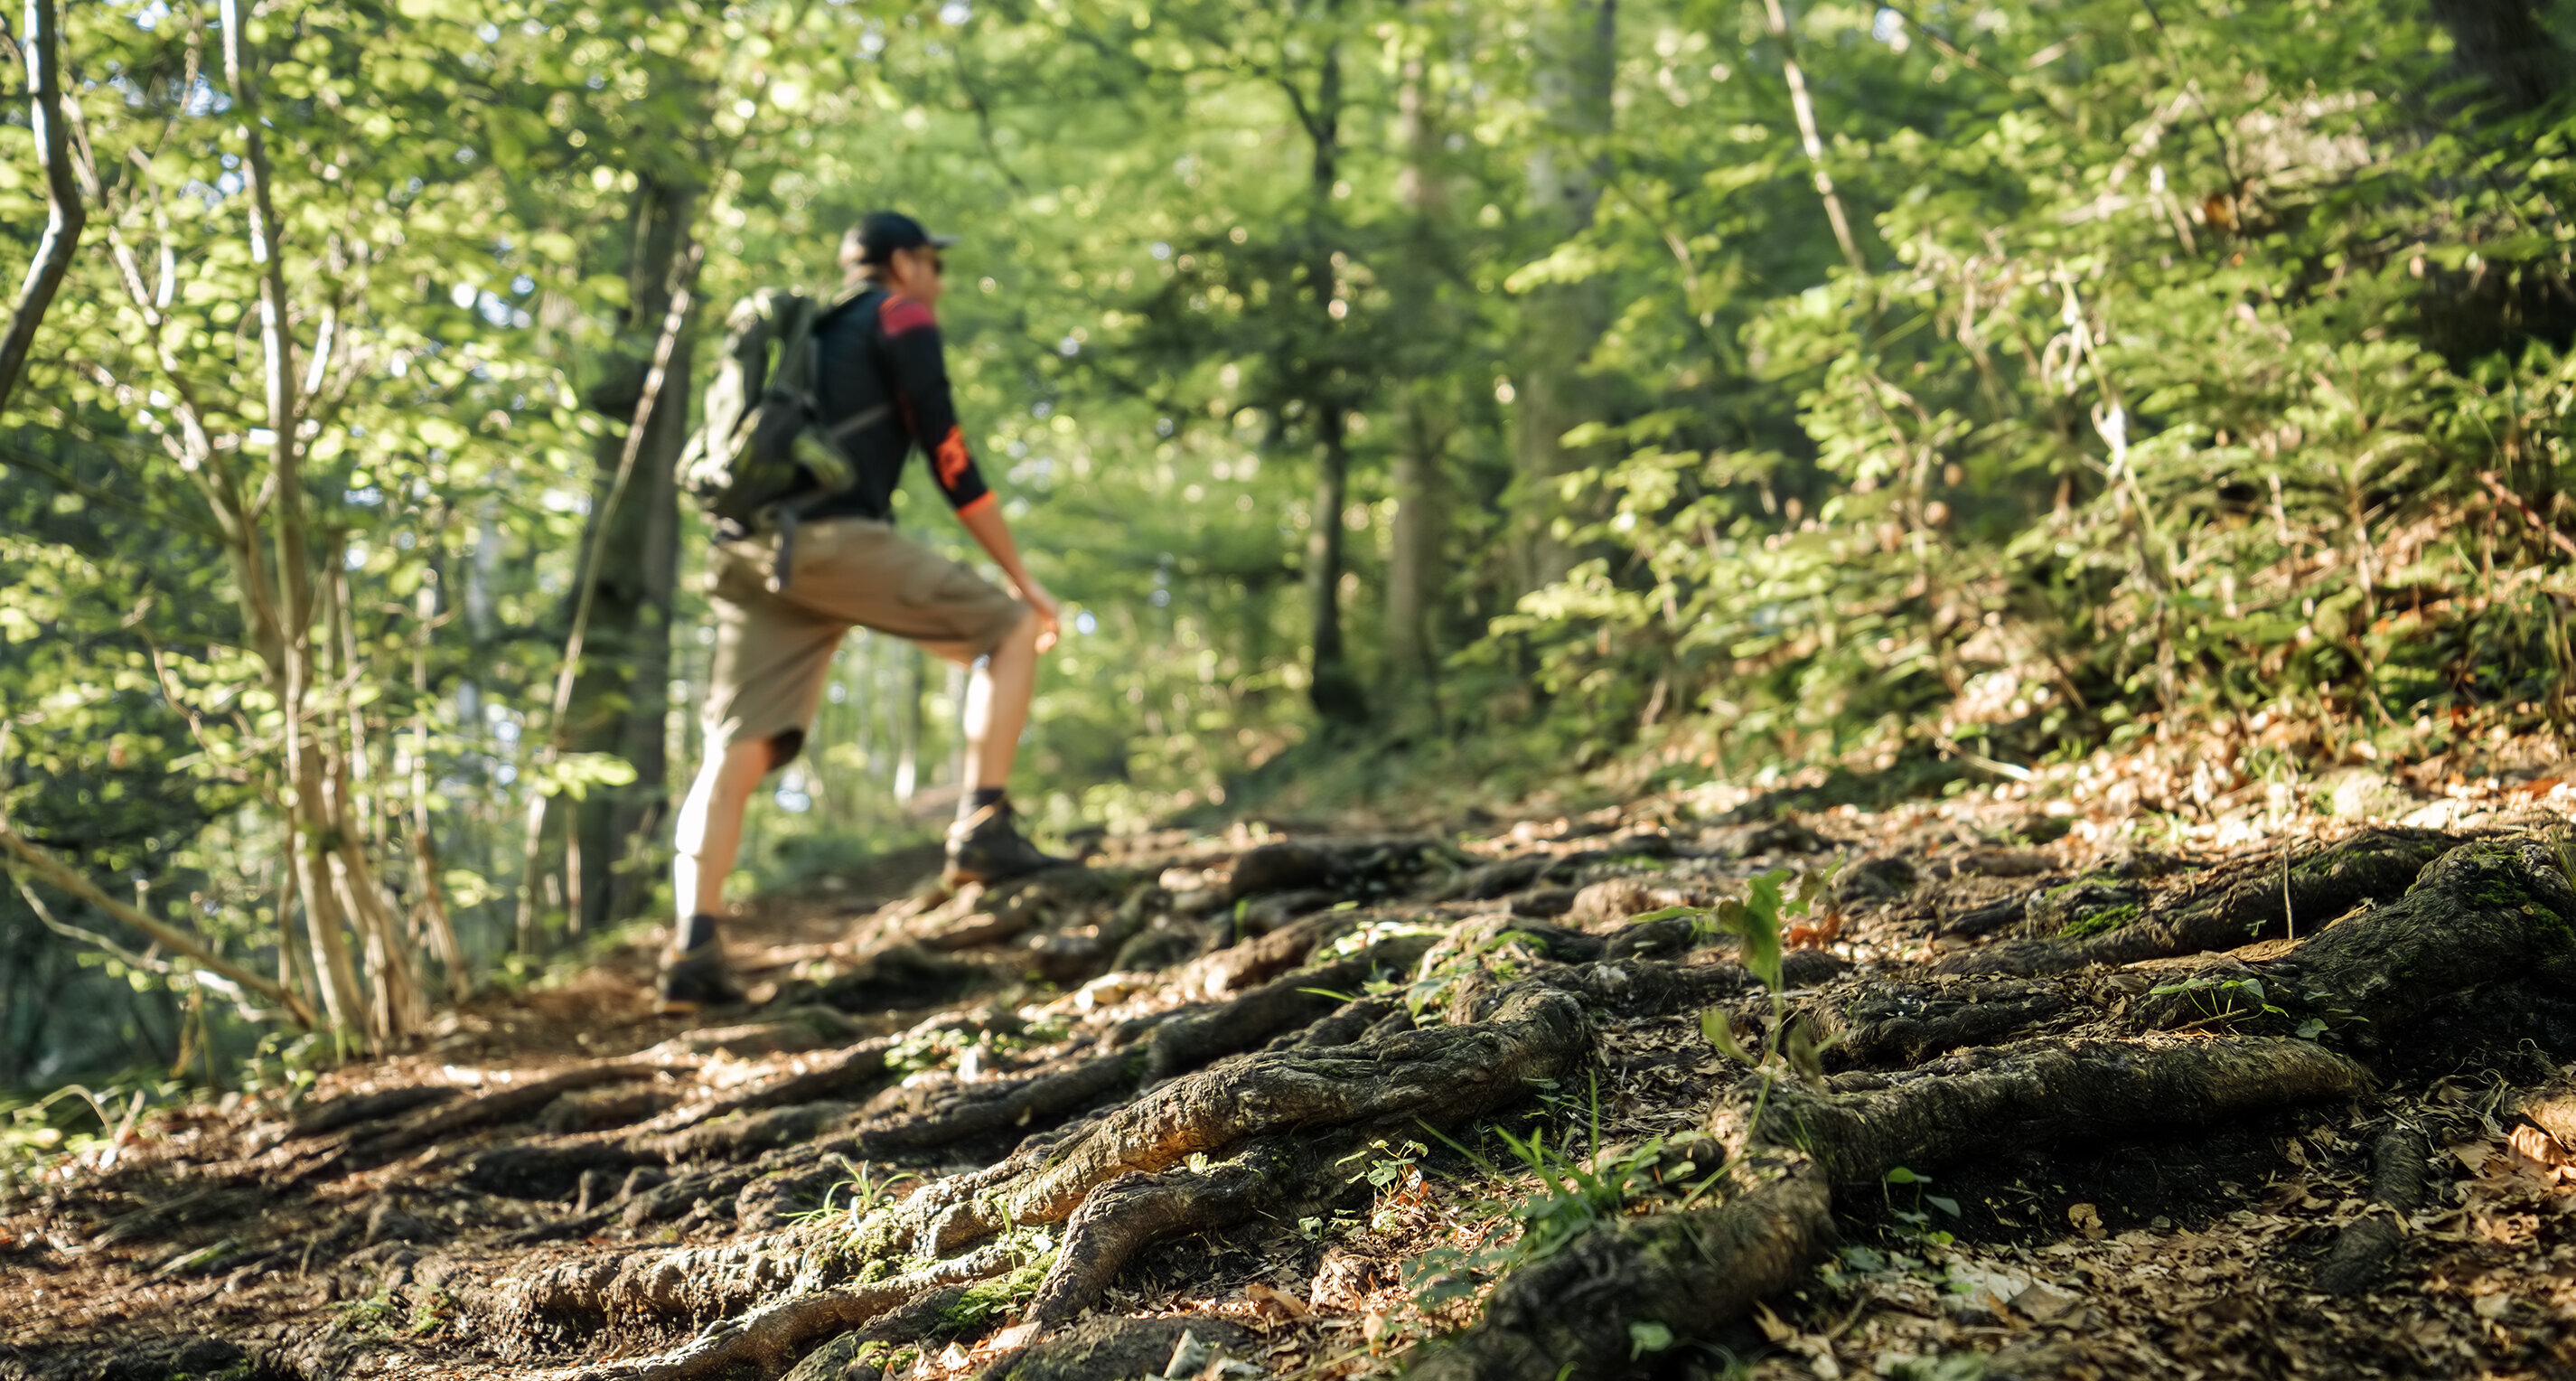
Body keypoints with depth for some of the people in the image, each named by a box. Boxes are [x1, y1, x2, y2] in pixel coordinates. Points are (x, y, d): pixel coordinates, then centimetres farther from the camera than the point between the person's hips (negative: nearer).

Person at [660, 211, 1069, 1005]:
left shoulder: (808, 337, 33)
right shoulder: (902, 318, 11)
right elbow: (950, 463, 3)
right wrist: (1025, 581, 8)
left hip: (750, 553, 7)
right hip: (834, 536, -7)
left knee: (736, 753, 1)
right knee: (1012, 627, 6)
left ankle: (694, 950, -9)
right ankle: (983, 829, -5)